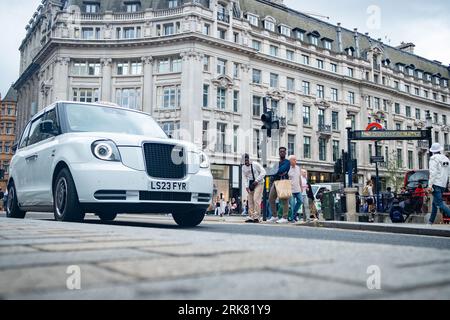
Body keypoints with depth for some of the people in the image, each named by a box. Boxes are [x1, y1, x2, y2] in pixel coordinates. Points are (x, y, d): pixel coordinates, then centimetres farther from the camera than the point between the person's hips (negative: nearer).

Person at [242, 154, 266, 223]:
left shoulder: (255, 164, -12)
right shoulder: (243, 167, 4)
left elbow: (263, 172, -13)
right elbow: (245, 177, 8)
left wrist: (257, 180, -18)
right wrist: (247, 186, -4)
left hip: (259, 183, -6)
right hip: (250, 184, 6)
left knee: (256, 199, -16)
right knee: (250, 201, 3)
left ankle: (257, 217, -14)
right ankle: (251, 217, 9)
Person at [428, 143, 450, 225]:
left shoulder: (434, 158, -7)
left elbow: (433, 173, -16)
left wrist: (430, 185, -17)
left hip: (436, 184, -8)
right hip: (443, 185, 8)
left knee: (439, 204, -11)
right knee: (435, 203, 15)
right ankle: (431, 221, 19)